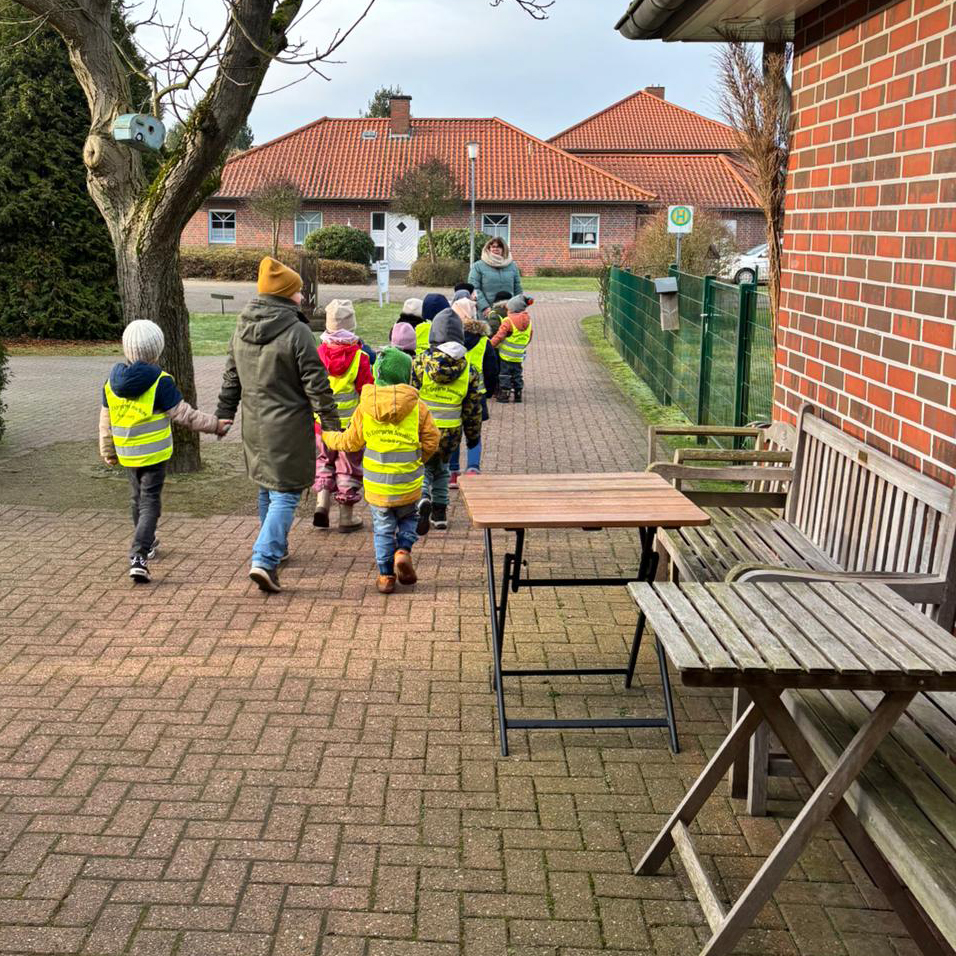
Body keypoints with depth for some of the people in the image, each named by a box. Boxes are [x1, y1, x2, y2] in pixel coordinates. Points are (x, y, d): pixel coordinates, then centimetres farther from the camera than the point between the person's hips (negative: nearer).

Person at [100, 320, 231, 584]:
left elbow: (105, 421, 10)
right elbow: (184, 415, -14)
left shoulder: (112, 382, 2)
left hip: (127, 453, 6)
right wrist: (215, 425, -3)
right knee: (150, 503, -2)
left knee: (137, 498, 23)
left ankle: (146, 544, 42)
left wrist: (107, 451, 22)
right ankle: (139, 557, -16)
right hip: (154, 454, -5)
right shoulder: (159, 382, -16)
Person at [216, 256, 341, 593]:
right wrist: (331, 423, -8)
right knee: (285, 494, -3)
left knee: (267, 489, 22)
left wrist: (224, 414, 23)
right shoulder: (297, 332, -16)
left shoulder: (241, 330, 6)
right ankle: (265, 560, -13)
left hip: (254, 426, 7)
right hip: (288, 428, -7)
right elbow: (316, 384, -15)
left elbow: (231, 379, 14)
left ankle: (275, 549, 37)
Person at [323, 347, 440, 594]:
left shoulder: (365, 408, -5)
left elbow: (351, 442, 4)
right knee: (409, 518, 23)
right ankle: (403, 552, 1)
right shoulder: (418, 407, -7)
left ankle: (386, 575, 11)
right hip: (408, 483, 0)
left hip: (376, 484, 1)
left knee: (383, 528, 12)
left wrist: (329, 438, 24)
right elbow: (431, 441, -3)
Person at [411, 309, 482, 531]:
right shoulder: (468, 370, -2)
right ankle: (439, 513, 26)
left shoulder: (419, 363, -10)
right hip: (450, 434, 3)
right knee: (440, 469, 24)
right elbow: (473, 408, 4)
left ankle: (422, 498, -16)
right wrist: (473, 435, 17)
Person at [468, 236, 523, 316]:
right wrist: (484, 307, -14)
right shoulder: (478, 266, 4)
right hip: (487, 313, -2)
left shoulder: (512, 266, 14)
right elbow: (474, 288, -4)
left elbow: (518, 290, 15)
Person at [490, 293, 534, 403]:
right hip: (519, 356, 6)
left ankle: (504, 394, 3)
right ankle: (518, 394, 18)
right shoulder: (528, 321, 6)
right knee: (517, 375, 15)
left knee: (504, 374, 3)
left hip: (506, 355, -6)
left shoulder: (508, 321, -14)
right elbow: (528, 338, 16)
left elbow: (499, 336, -16)